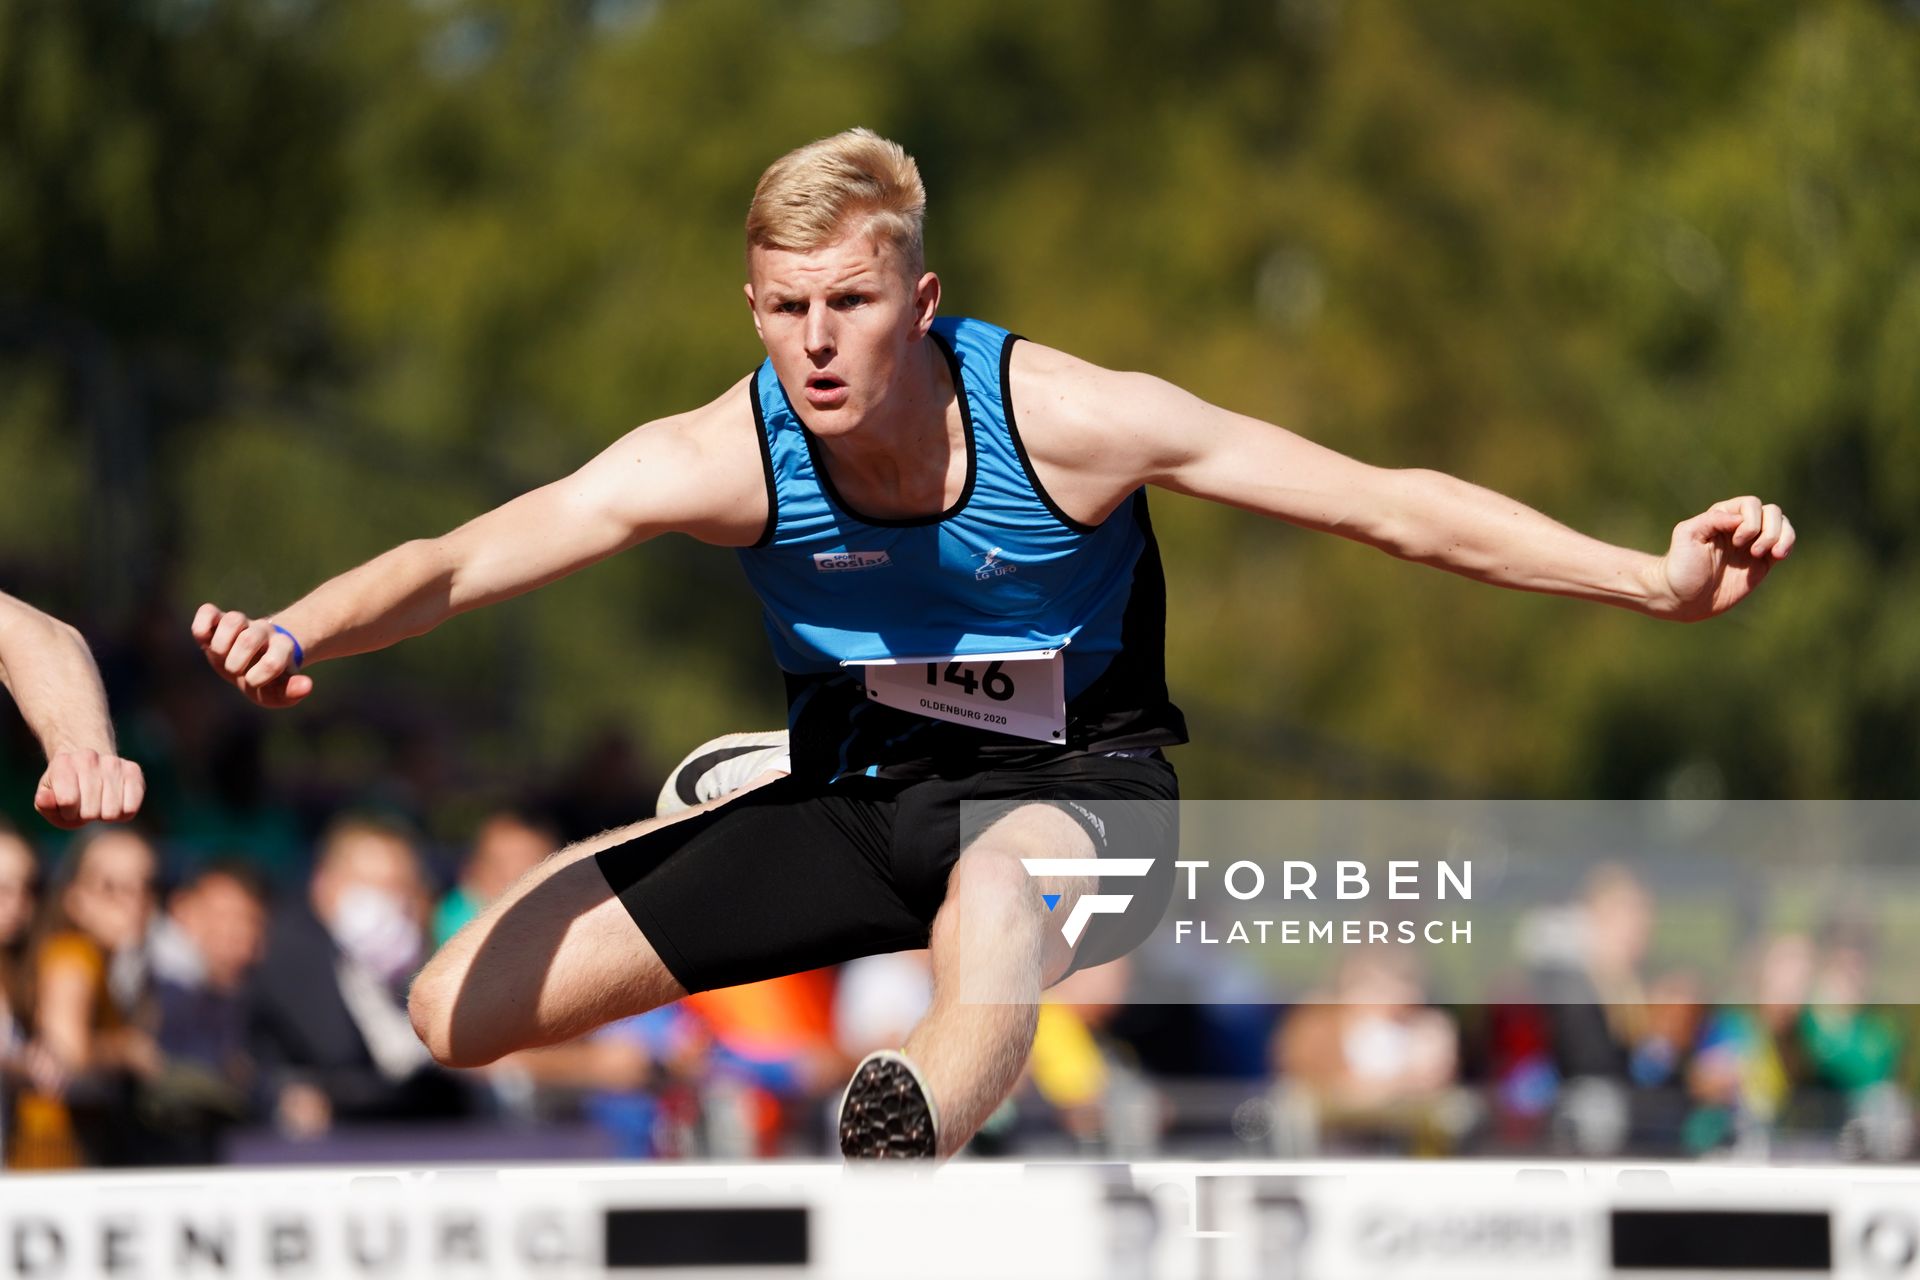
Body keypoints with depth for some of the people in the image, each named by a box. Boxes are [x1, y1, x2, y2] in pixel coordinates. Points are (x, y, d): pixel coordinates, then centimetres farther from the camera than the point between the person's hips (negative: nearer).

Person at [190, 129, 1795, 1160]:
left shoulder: (1064, 420, -22)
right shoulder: (726, 456, -17)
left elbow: (1383, 500, -20)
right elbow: (463, 558, -26)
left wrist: (1652, 577, -28)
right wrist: (301, 633, -48)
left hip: (1075, 783, -4)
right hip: (856, 792, 4)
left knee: (992, 899, -44)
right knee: (457, 1011, -6)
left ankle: (915, 1137, -72)